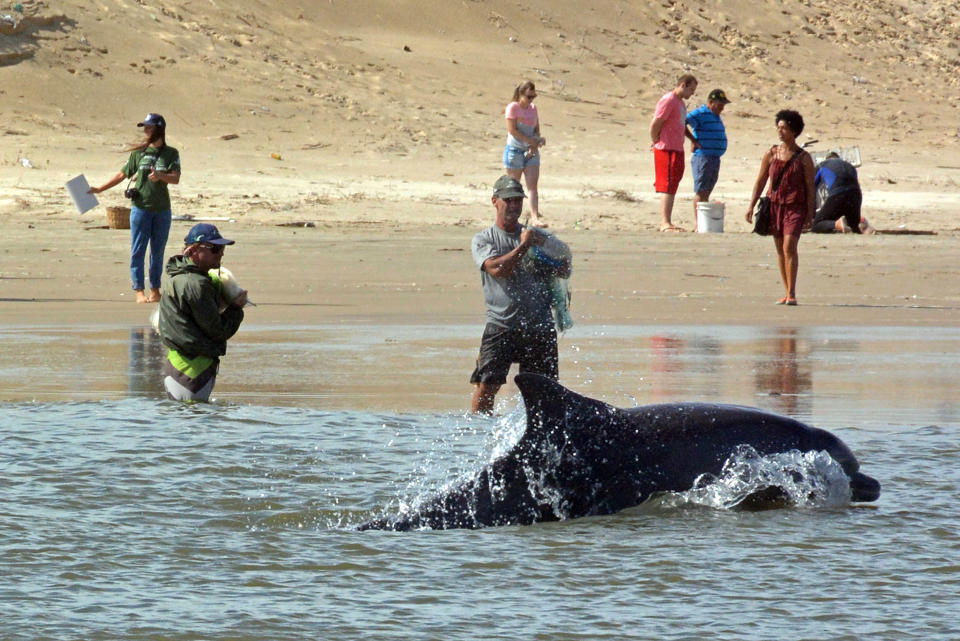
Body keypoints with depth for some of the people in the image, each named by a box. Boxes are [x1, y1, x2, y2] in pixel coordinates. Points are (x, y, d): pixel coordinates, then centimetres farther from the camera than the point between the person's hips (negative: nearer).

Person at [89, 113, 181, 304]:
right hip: (141, 207, 0)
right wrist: (99, 189, 12)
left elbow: (176, 179, -8)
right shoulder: (138, 152, 6)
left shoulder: (170, 154, 3)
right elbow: (123, 174, 14)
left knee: (158, 251, 7)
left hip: (162, 209, 0)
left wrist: (160, 176, -27)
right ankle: (139, 290, -1)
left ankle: (155, 289, 16)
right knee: (138, 251, -3)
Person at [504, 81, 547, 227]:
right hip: (514, 150, -5)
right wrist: (532, 141, -16)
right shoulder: (513, 107, -7)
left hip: (531, 151, 5)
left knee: (533, 185, -7)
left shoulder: (533, 108, 11)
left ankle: (535, 217, -15)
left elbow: (536, 129, 13)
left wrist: (535, 144, -7)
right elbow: (512, 130, -15)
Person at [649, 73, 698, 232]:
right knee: (668, 188, -11)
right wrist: (655, 141, -6)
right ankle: (665, 223, -13)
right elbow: (655, 124, -17)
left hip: (677, 150, 10)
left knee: (672, 188, 12)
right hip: (666, 149, -10)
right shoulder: (668, 100, -14)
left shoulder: (680, 102, 17)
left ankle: (667, 223, 17)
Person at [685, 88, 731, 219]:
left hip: (715, 158, 9)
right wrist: (693, 140, -18)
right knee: (700, 192, -7)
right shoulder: (700, 114, -12)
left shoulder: (715, 116, 17)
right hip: (703, 158, -9)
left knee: (707, 192, 12)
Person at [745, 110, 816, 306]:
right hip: (775, 204, 4)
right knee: (780, 249, 7)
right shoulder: (771, 154, 7)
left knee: (789, 247, -16)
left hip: (796, 207, -4)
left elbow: (810, 187, 1)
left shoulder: (803, 158, -1)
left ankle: (791, 294, -15)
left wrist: (810, 214, -2)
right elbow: (760, 181, 12)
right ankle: (787, 293, 16)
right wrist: (751, 206, 6)